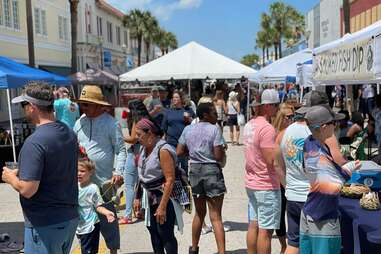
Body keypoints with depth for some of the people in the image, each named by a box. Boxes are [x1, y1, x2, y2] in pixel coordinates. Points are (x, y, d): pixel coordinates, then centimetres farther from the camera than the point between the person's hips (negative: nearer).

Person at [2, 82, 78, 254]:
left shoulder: (34, 142, -22)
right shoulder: (70, 133, 4)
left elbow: (27, 189, -24)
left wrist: (10, 178, -4)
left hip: (44, 225, -8)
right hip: (70, 217, 8)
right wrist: (20, 172, 14)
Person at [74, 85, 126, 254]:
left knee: (107, 217, 4)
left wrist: (118, 172, -15)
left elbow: (120, 149, -7)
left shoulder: (111, 123, -7)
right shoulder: (80, 122, 7)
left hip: (104, 180, -5)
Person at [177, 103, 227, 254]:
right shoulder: (214, 129, -11)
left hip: (194, 170, 5)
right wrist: (223, 149, 5)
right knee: (215, 216, -2)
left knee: (199, 212, 21)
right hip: (211, 170, -5)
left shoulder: (188, 129, 5)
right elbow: (218, 156, -15)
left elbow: (179, 152, 7)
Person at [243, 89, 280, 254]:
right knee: (265, 230, 0)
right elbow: (272, 161, -24)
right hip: (267, 186, -9)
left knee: (255, 225, 17)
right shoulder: (267, 128, -20)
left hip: (251, 183, 9)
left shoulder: (249, 125, 8)